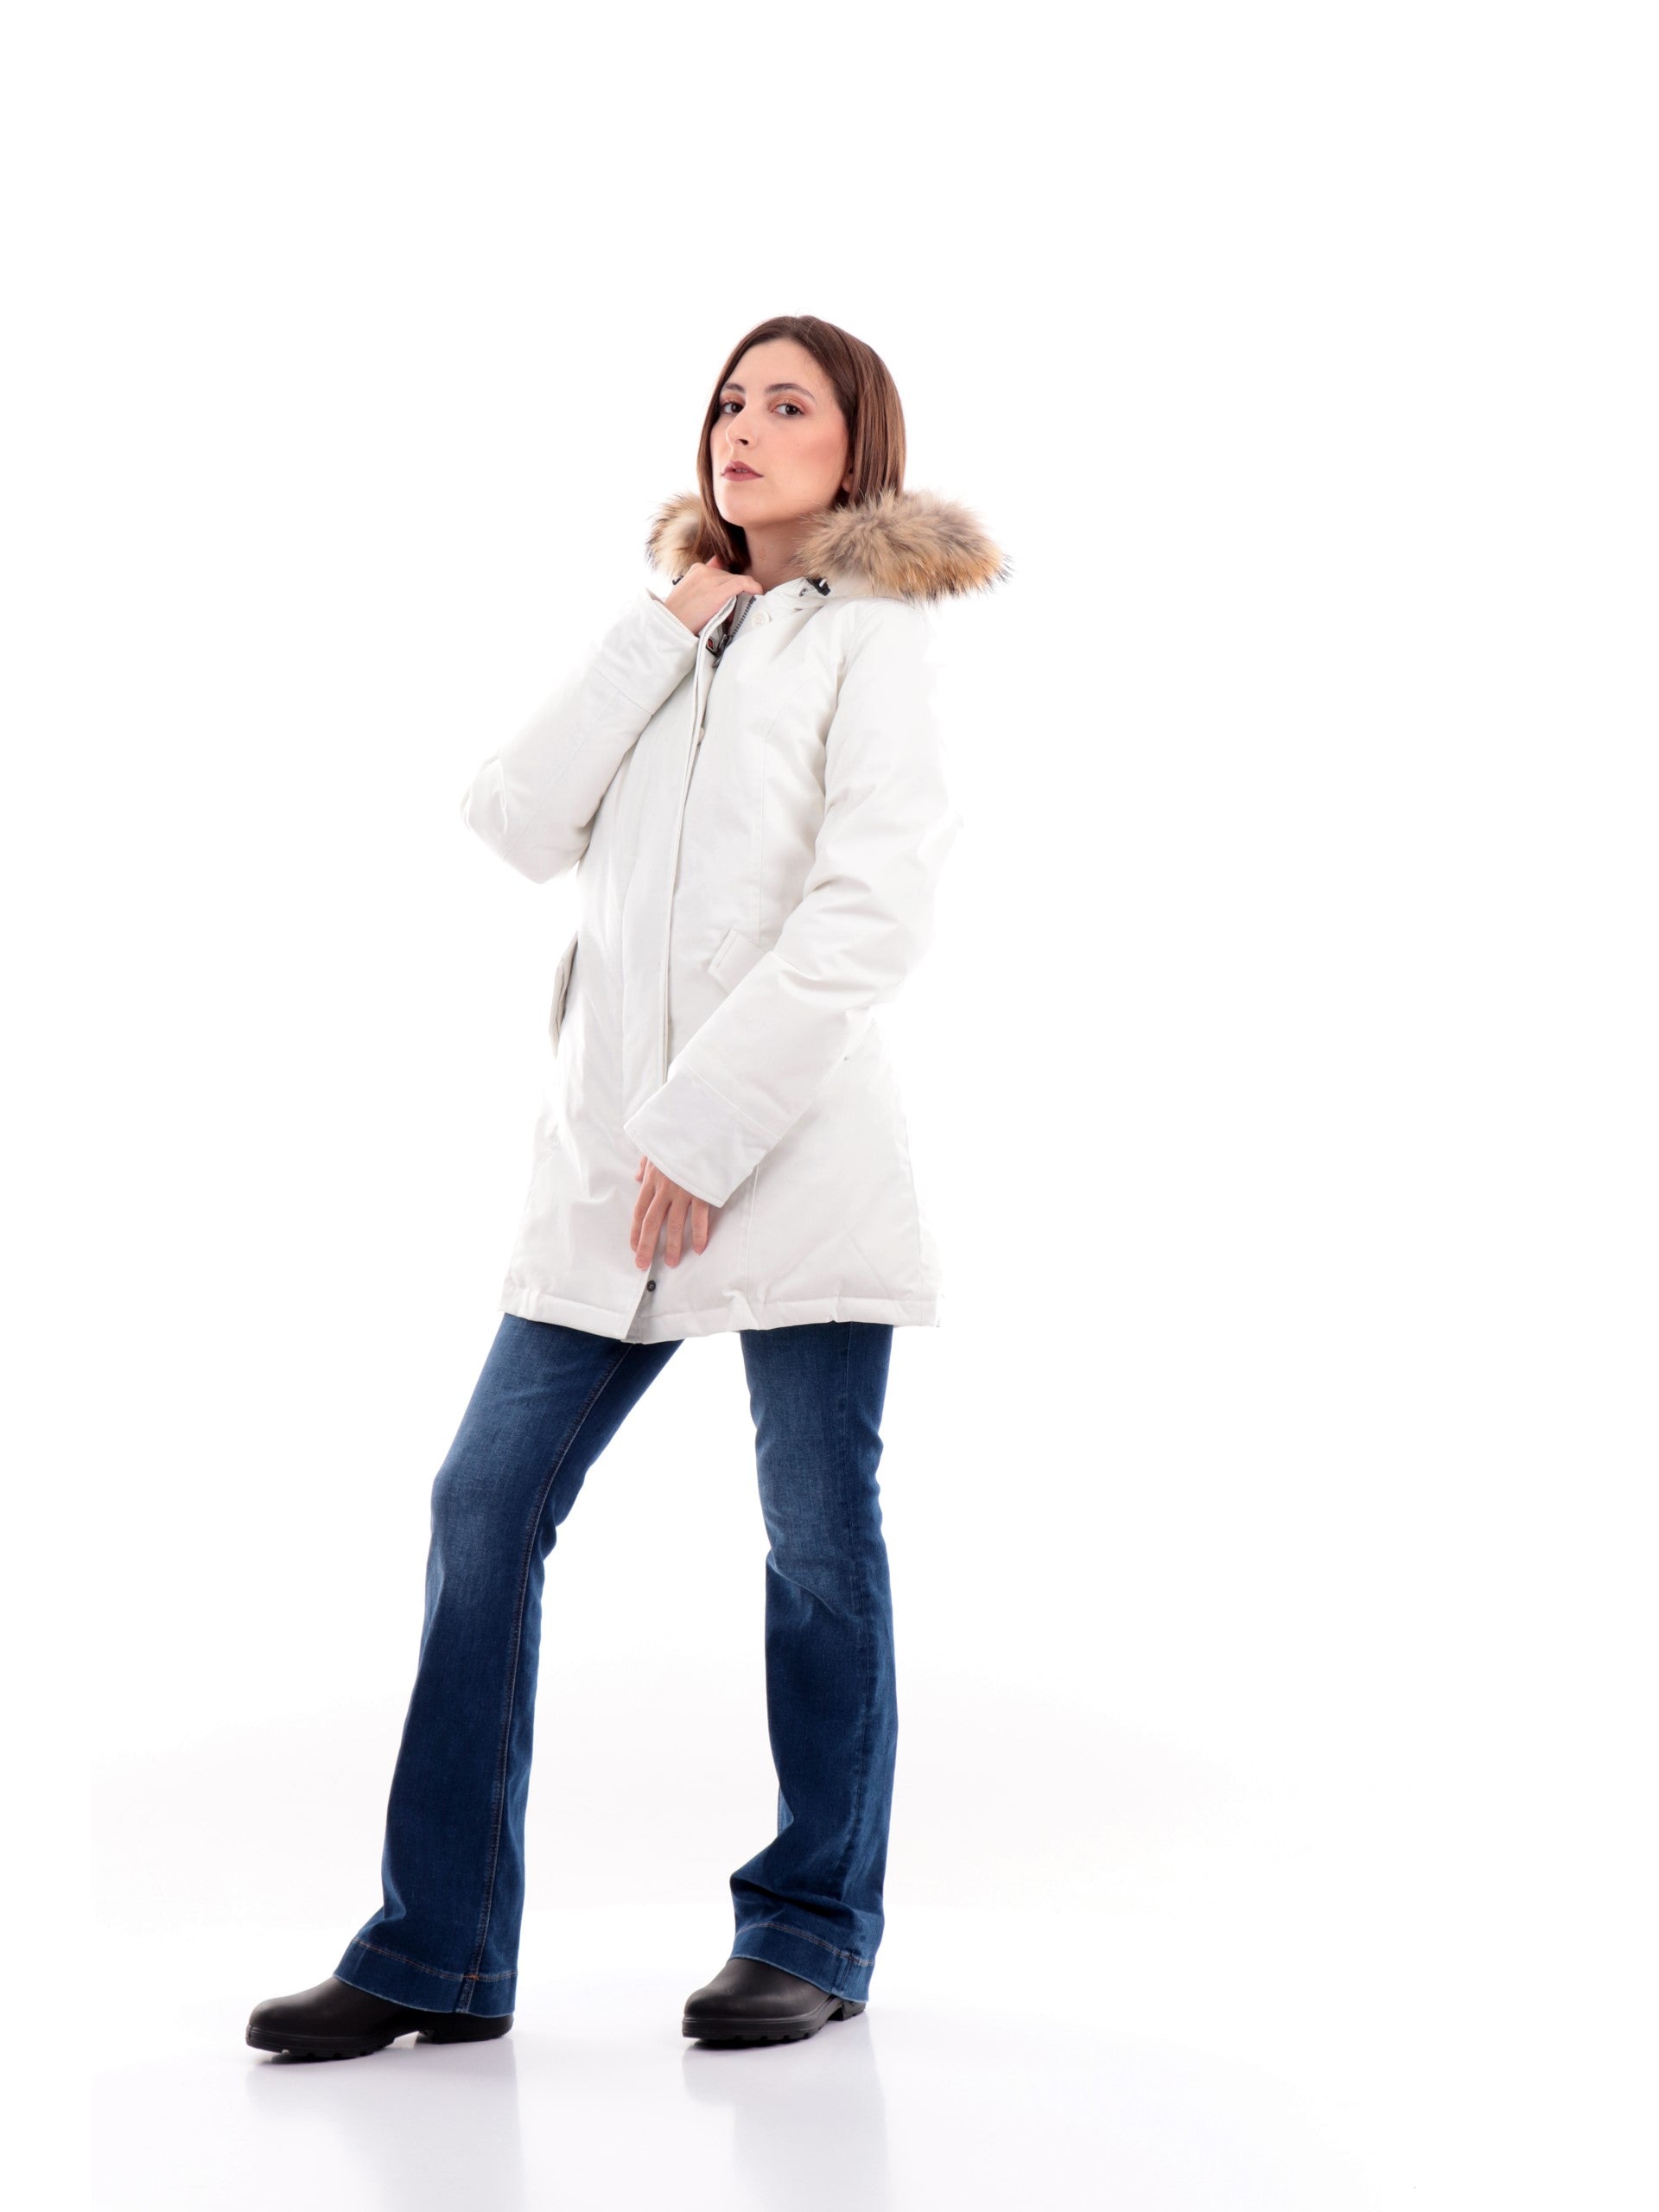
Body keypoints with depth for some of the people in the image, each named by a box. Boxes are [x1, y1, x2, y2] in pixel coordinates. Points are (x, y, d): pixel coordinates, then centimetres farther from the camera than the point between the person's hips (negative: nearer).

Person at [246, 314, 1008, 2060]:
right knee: (484, 1511, 1)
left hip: (801, 1157, -6)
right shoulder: (674, 639, 20)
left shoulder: (867, 634, 1)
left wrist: (711, 1120, -16)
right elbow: (522, 826, 5)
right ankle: (437, 1949, 7)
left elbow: (872, 907, -11)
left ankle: (813, 1930, 16)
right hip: (614, 1160, 6)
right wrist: (661, 633, -1)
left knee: (817, 1541, 2)